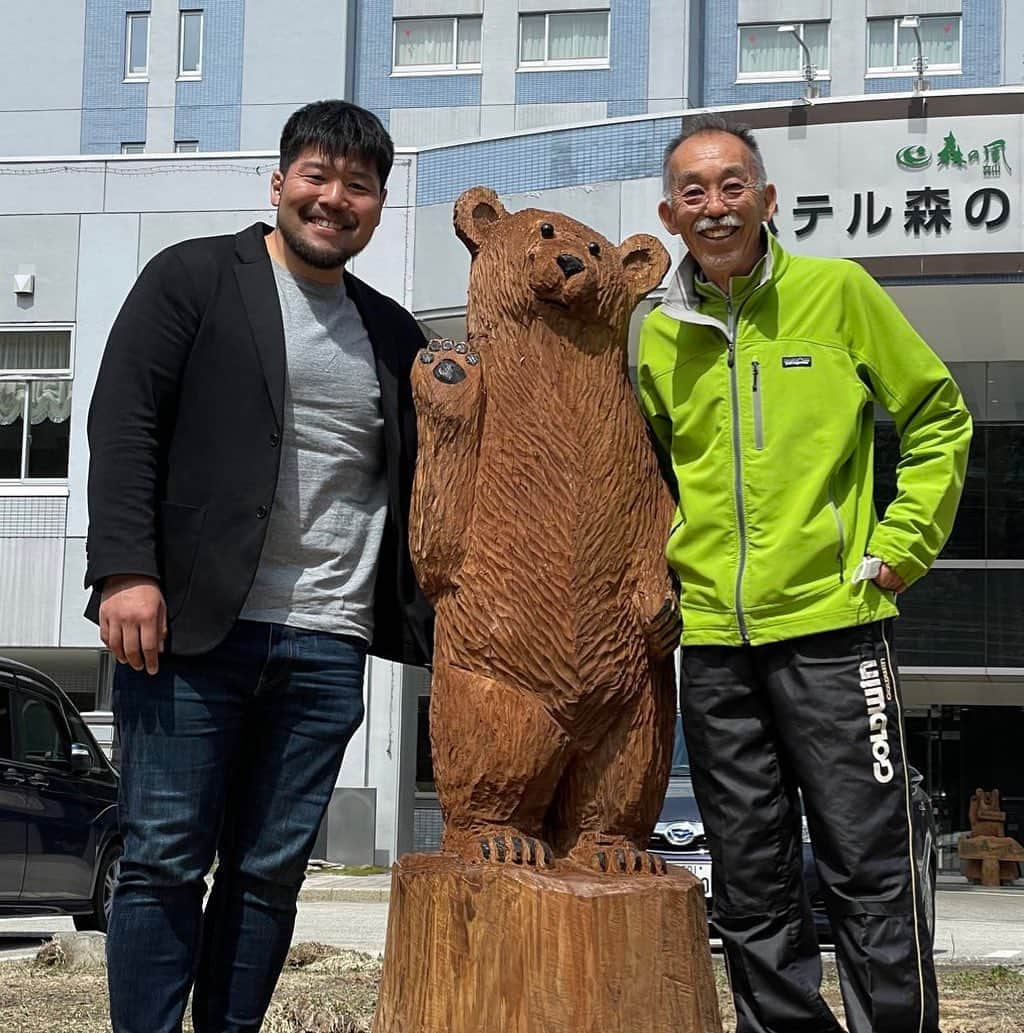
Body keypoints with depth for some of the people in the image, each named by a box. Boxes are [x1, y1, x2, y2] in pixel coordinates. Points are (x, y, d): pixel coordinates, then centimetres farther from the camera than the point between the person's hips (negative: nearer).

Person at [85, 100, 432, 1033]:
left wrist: (439, 623, 11)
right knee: (165, 860, -2)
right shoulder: (194, 279, 4)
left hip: (328, 650, 4)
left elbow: (414, 488, 22)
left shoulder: (394, 335, 18)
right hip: (192, 627, -4)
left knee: (271, 875, 5)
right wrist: (127, 569, -14)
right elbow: (123, 425, -4)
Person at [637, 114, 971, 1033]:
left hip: (832, 623, -4)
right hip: (713, 641, 4)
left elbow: (938, 420, 5)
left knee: (870, 868, -1)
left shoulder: (836, 292, -1)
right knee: (751, 888, 10)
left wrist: (898, 547, -2)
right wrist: (661, 569, 10)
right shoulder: (659, 337, 9)